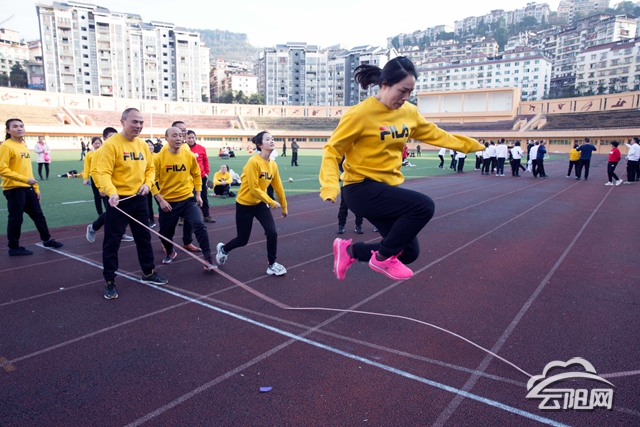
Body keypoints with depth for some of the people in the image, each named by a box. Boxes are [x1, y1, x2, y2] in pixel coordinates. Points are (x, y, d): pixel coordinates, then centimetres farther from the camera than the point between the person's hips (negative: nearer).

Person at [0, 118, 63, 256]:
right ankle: (13, 247, 14)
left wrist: (36, 188, 15)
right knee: (16, 219, 1)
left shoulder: (24, 145, 13)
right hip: (14, 189, -8)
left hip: (28, 188, 8)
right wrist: (25, 179, -24)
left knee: (38, 215, 15)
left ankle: (47, 240, 28)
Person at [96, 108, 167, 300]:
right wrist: (112, 192, -34)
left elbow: (150, 168, 14)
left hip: (139, 200, 6)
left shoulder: (143, 145, 7)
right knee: (112, 242, 2)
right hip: (118, 200, -6)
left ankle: (149, 273, 31)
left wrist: (147, 183, -5)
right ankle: (109, 282, 14)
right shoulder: (111, 144, -13)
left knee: (144, 239, 16)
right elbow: (104, 172, -19)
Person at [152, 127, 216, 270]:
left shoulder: (190, 155, -4)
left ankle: (208, 259, -6)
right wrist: (160, 200, -13)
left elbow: (196, 175, 9)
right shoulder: (159, 158, -11)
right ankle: (169, 252, 45)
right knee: (165, 232, 13)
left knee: (199, 226, -15)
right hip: (167, 201, 0)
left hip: (187, 199, 1)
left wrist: (198, 194, 6)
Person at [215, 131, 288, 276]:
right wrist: (272, 202, -21)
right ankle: (223, 249, 37)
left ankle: (272, 265, 10)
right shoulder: (253, 162, -24)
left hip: (260, 203, 6)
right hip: (245, 204, -6)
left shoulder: (273, 164, -3)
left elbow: (278, 187, 7)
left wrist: (284, 207, 14)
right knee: (243, 239, 5)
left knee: (272, 232, -8)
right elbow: (254, 189, -24)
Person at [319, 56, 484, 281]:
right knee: (424, 206, -24)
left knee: (409, 251, 6)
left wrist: (470, 145, 24)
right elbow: (332, 149, -13)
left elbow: (434, 134, 19)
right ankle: (383, 258, -5)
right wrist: (330, 185, -28)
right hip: (361, 188, -7)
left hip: (388, 187, 8)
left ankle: (350, 249, 21)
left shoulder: (409, 112, 4)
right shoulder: (360, 113, -17)